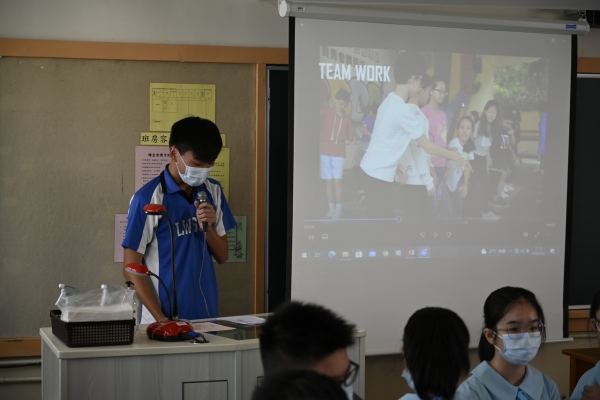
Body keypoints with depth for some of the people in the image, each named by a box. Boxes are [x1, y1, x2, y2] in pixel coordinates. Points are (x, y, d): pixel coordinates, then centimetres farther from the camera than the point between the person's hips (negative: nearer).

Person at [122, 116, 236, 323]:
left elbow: (222, 256, 8)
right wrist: (161, 319, -17)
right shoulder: (148, 198, -12)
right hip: (166, 318, -5)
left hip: (207, 314, 5)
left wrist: (208, 227, -11)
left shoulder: (213, 191, 3)